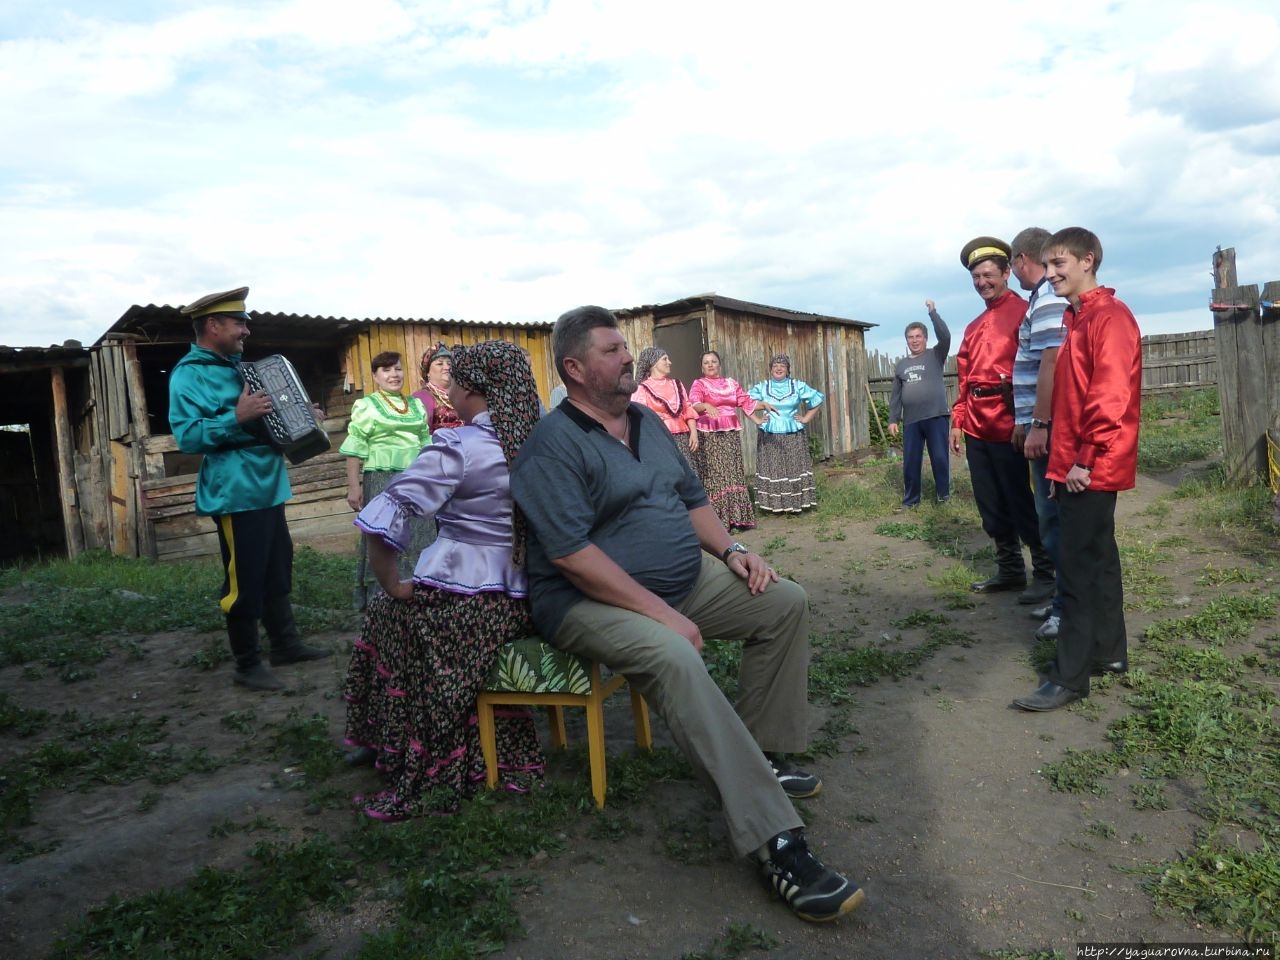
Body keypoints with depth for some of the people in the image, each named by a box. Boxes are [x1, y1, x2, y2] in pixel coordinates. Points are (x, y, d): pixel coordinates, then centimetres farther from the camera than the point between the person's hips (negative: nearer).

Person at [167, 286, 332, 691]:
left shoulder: (235, 366, 16)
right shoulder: (189, 374, -12)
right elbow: (187, 436, -22)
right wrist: (237, 419, -29)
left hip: (267, 487, 9)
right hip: (236, 494, -9)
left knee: (278, 572, 17)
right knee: (244, 582, -2)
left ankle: (286, 644, 29)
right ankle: (247, 665, 10)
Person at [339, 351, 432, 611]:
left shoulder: (416, 405, 14)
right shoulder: (366, 406, -1)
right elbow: (355, 449, -5)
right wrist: (353, 486, -11)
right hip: (382, 480, -5)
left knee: (418, 541, 7)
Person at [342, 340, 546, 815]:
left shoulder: (457, 448, -15)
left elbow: (380, 523, -21)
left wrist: (393, 587, -7)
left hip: (459, 606, -6)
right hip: (523, 605, 6)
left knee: (383, 616, 25)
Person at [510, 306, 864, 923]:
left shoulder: (647, 422, 12)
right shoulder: (553, 445, -16)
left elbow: (691, 498, 20)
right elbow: (571, 554, -25)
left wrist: (730, 550, 1)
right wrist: (661, 613, -26)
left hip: (685, 578, 9)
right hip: (594, 600, -9)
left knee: (786, 604, 3)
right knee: (673, 657, -37)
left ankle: (762, 754, 9)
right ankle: (776, 844, -35)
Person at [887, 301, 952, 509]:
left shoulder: (936, 355, 6)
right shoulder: (901, 365, 15)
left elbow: (945, 337, -14)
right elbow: (896, 394, 14)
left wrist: (933, 312, -13)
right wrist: (893, 419, 8)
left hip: (936, 416, -3)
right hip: (911, 421, 3)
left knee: (940, 458, 0)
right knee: (910, 462, 5)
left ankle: (943, 495, 14)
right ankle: (910, 499, 15)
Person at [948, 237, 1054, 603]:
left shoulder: (1023, 311, -3)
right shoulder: (974, 326, 19)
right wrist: (957, 421, 14)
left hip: (1007, 423, -7)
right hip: (976, 426, 7)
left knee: (1020, 502, -1)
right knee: (990, 504, 11)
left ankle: (1046, 573, 11)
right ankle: (1009, 569, 23)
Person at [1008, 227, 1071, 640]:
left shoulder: (1049, 299, -14)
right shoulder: (1042, 298, 17)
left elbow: (1052, 364, -22)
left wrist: (1039, 426, -22)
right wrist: (1024, 421, 22)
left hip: (1048, 428, -10)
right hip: (1040, 425, 10)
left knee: (1054, 516, -3)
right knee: (1051, 514, 15)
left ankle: (1068, 605, 6)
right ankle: (1065, 596, 25)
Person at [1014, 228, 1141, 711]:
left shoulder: (1109, 316, -12)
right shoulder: (1077, 318, 16)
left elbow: (1111, 396, -20)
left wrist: (1086, 461, -19)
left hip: (1092, 469, -9)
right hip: (1077, 466, 10)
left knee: (1079, 569, -6)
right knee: (1098, 559, 16)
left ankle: (1070, 677, 0)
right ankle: (1109, 653, 28)